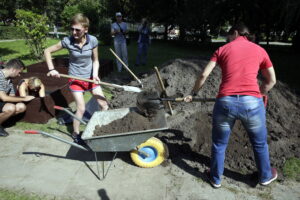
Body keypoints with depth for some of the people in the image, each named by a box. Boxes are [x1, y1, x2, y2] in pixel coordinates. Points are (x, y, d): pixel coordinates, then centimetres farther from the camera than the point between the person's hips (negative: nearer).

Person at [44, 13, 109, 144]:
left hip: (90, 78, 3)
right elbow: (47, 51, -4)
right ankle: (75, 133, 19)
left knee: (104, 105, 3)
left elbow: (95, 60, -2)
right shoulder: (67, 41, -15)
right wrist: (51, 69, -12)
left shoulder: (93, 40, -12)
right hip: (75, 79, -2)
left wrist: (95, 74, -19)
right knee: (81, 109, -5)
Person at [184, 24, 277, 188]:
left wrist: (193, 93, 18)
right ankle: (265, 176, 49)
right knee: (260, 143, 26)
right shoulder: (259, 50, 15)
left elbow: (203, 75, 6)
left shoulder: (222, 49, 12)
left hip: (225, 102, -1)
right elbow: (271, 81, 19)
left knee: (219, 144, 21)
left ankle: (216, 179, 39)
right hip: (252, 102, 1)